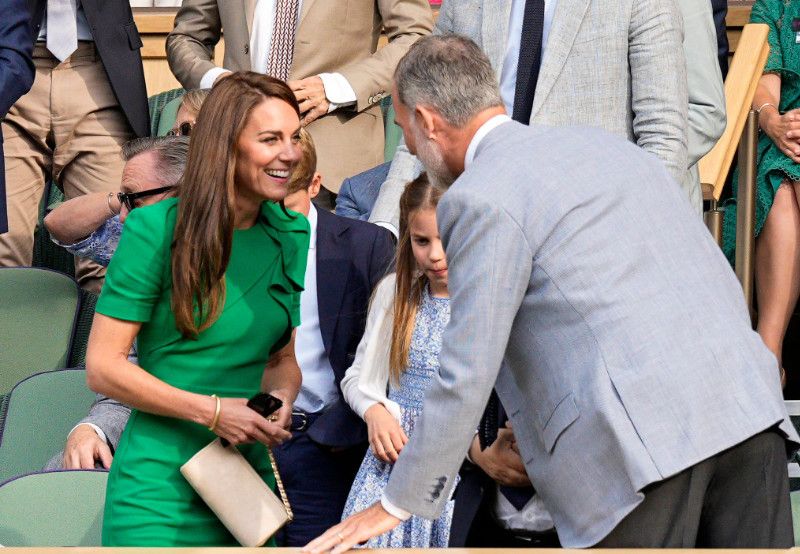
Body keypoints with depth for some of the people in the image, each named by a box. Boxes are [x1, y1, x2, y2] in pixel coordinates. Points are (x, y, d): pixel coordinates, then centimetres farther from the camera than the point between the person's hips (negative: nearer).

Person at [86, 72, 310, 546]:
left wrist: (282, 397, -6)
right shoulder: (155, 229, -10)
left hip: (252, 473, 5)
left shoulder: (293, 236, 6)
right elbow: (103, 366, -10)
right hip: (161, 484, -5)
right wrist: (211, 411, -17)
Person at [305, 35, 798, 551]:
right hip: (750, 407, 7)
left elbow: (467, 376, -3)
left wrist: (399, 504, 10)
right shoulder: (602, 142, 21)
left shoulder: (481, 199, -3)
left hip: (641, 441, -7)